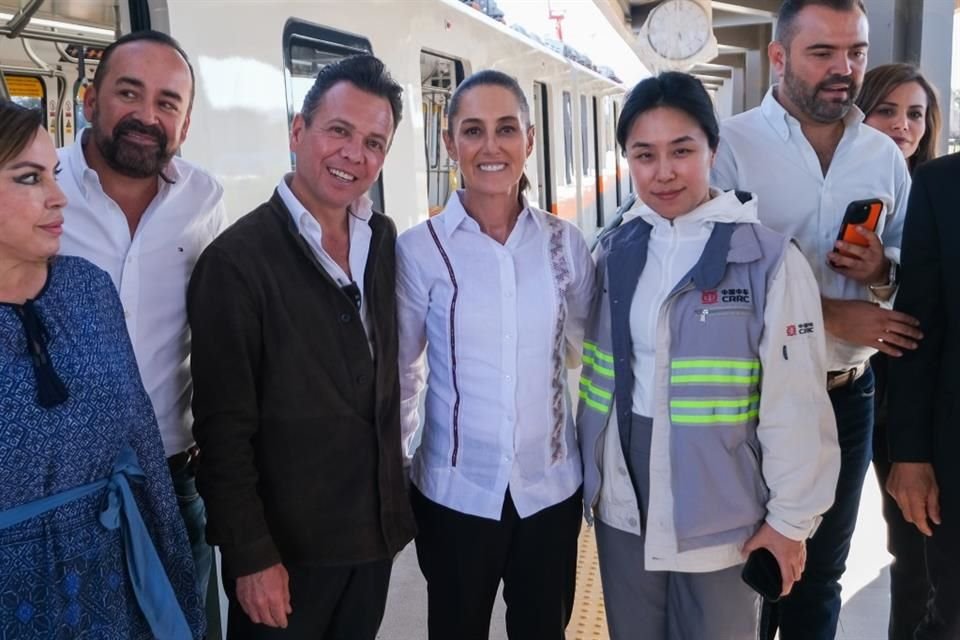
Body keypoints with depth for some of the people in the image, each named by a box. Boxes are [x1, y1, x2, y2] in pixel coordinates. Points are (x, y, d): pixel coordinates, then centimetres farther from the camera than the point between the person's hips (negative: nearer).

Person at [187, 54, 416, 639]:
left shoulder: (383, 240, 2)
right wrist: (251, 557, -14)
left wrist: (394, 498, 10)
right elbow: (223, 427, -15)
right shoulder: (238, 259, -16)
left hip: (375, 529, 6)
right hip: (284, 546, -5)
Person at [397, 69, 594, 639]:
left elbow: (592, 350, 9)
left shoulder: (565, 242, -3)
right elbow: (399, 369, 1)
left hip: (552, 486, 2)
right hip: (456, 491, -2)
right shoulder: (419, 249, -10)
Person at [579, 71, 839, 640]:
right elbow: (597, 379, 7)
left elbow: (795, 404, -11)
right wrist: (588, 475, 10)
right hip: (622, 505, 4)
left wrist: (790, 519, -8)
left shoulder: (770, 259, -13)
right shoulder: (613, 254, 1)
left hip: (721, 512, -4)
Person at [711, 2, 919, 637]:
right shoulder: (729, 145, -12)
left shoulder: (886, 155, 3)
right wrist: (826, 315, -20)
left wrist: (882, 271, -12)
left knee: (821, 575, 21)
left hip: (848, 395, 4)